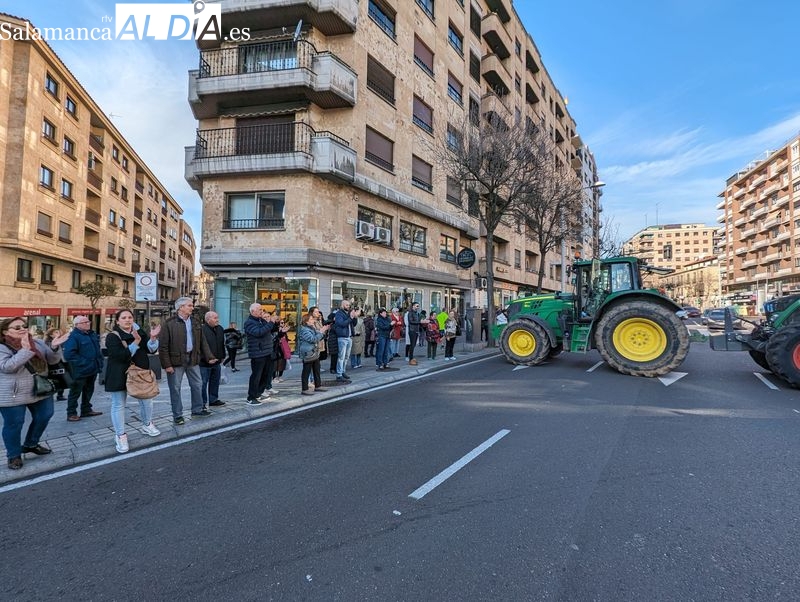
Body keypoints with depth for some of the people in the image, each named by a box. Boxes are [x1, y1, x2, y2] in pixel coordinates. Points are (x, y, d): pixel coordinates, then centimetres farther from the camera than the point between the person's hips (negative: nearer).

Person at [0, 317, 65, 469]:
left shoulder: (37, 343, 3)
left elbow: (52, 360, 4)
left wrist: (54, 347, -15)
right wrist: (25, 350, -31)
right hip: (13, 395, -6)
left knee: (43, 418, 16)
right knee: (14, 424, 5)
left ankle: (30, 445, 38)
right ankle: (14, 455, 23)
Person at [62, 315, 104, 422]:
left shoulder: (92, 334, 11)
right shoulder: (73, 336, -16)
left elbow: (97, 350, 22)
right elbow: (69, 354, -25)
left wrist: (99, 362, 11)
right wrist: (83, 363, -23)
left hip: (92, 369, 8)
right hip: (80, 370, -8)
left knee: (89, 391, 18)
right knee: (75, 392, 3)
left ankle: (86, 410, 29)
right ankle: (71, 413, 13)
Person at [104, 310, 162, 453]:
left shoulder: (139, 332, 3)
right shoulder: (112, 337, -11)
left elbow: (152, 349, -4)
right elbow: (120, 355, -25)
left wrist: (153, 338, -23)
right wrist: (136, 342, -33)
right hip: (120, 376, -4)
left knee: (146, 400, 14)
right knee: (118, 405, 3)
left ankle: (147, 425, 35)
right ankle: (120, 435, 15)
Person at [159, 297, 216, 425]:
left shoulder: (195, 322, 8)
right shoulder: (170, 323, -10)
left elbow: (202, 341, 12)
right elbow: (163, 346, -11)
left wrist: (209, 356, 6)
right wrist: (166, 365, -14)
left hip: (193, 359, 6)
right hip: (176, 361, -5)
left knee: (197, 385, 12)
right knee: (175, 389, 5)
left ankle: (197, 409, 27)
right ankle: (177, 415, 17)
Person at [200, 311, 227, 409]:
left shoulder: (220, 329, 9)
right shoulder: (202, 330, -18)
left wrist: (222, 356, 16)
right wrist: (207, 359, -22)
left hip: (217, 362, 8)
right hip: (205, 363, -8)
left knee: (215, 382, 17)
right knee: (203, 383, 2)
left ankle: (213, 399, 30)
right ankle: (203, 402, 12)